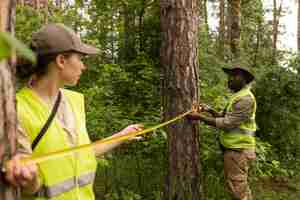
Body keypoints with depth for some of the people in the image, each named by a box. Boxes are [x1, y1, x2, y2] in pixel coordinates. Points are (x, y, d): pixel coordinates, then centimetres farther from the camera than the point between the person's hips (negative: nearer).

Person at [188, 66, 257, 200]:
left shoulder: (245, 98, -18)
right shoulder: (237, 96, 16)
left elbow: (228, 123, -22)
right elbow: (225, 116, 16)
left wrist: (201, 117, -21)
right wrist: (209, 110, 0)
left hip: (237, 149, -10)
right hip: (233, 147, 10)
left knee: (237, 187, -5)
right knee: (240, 185, 20)